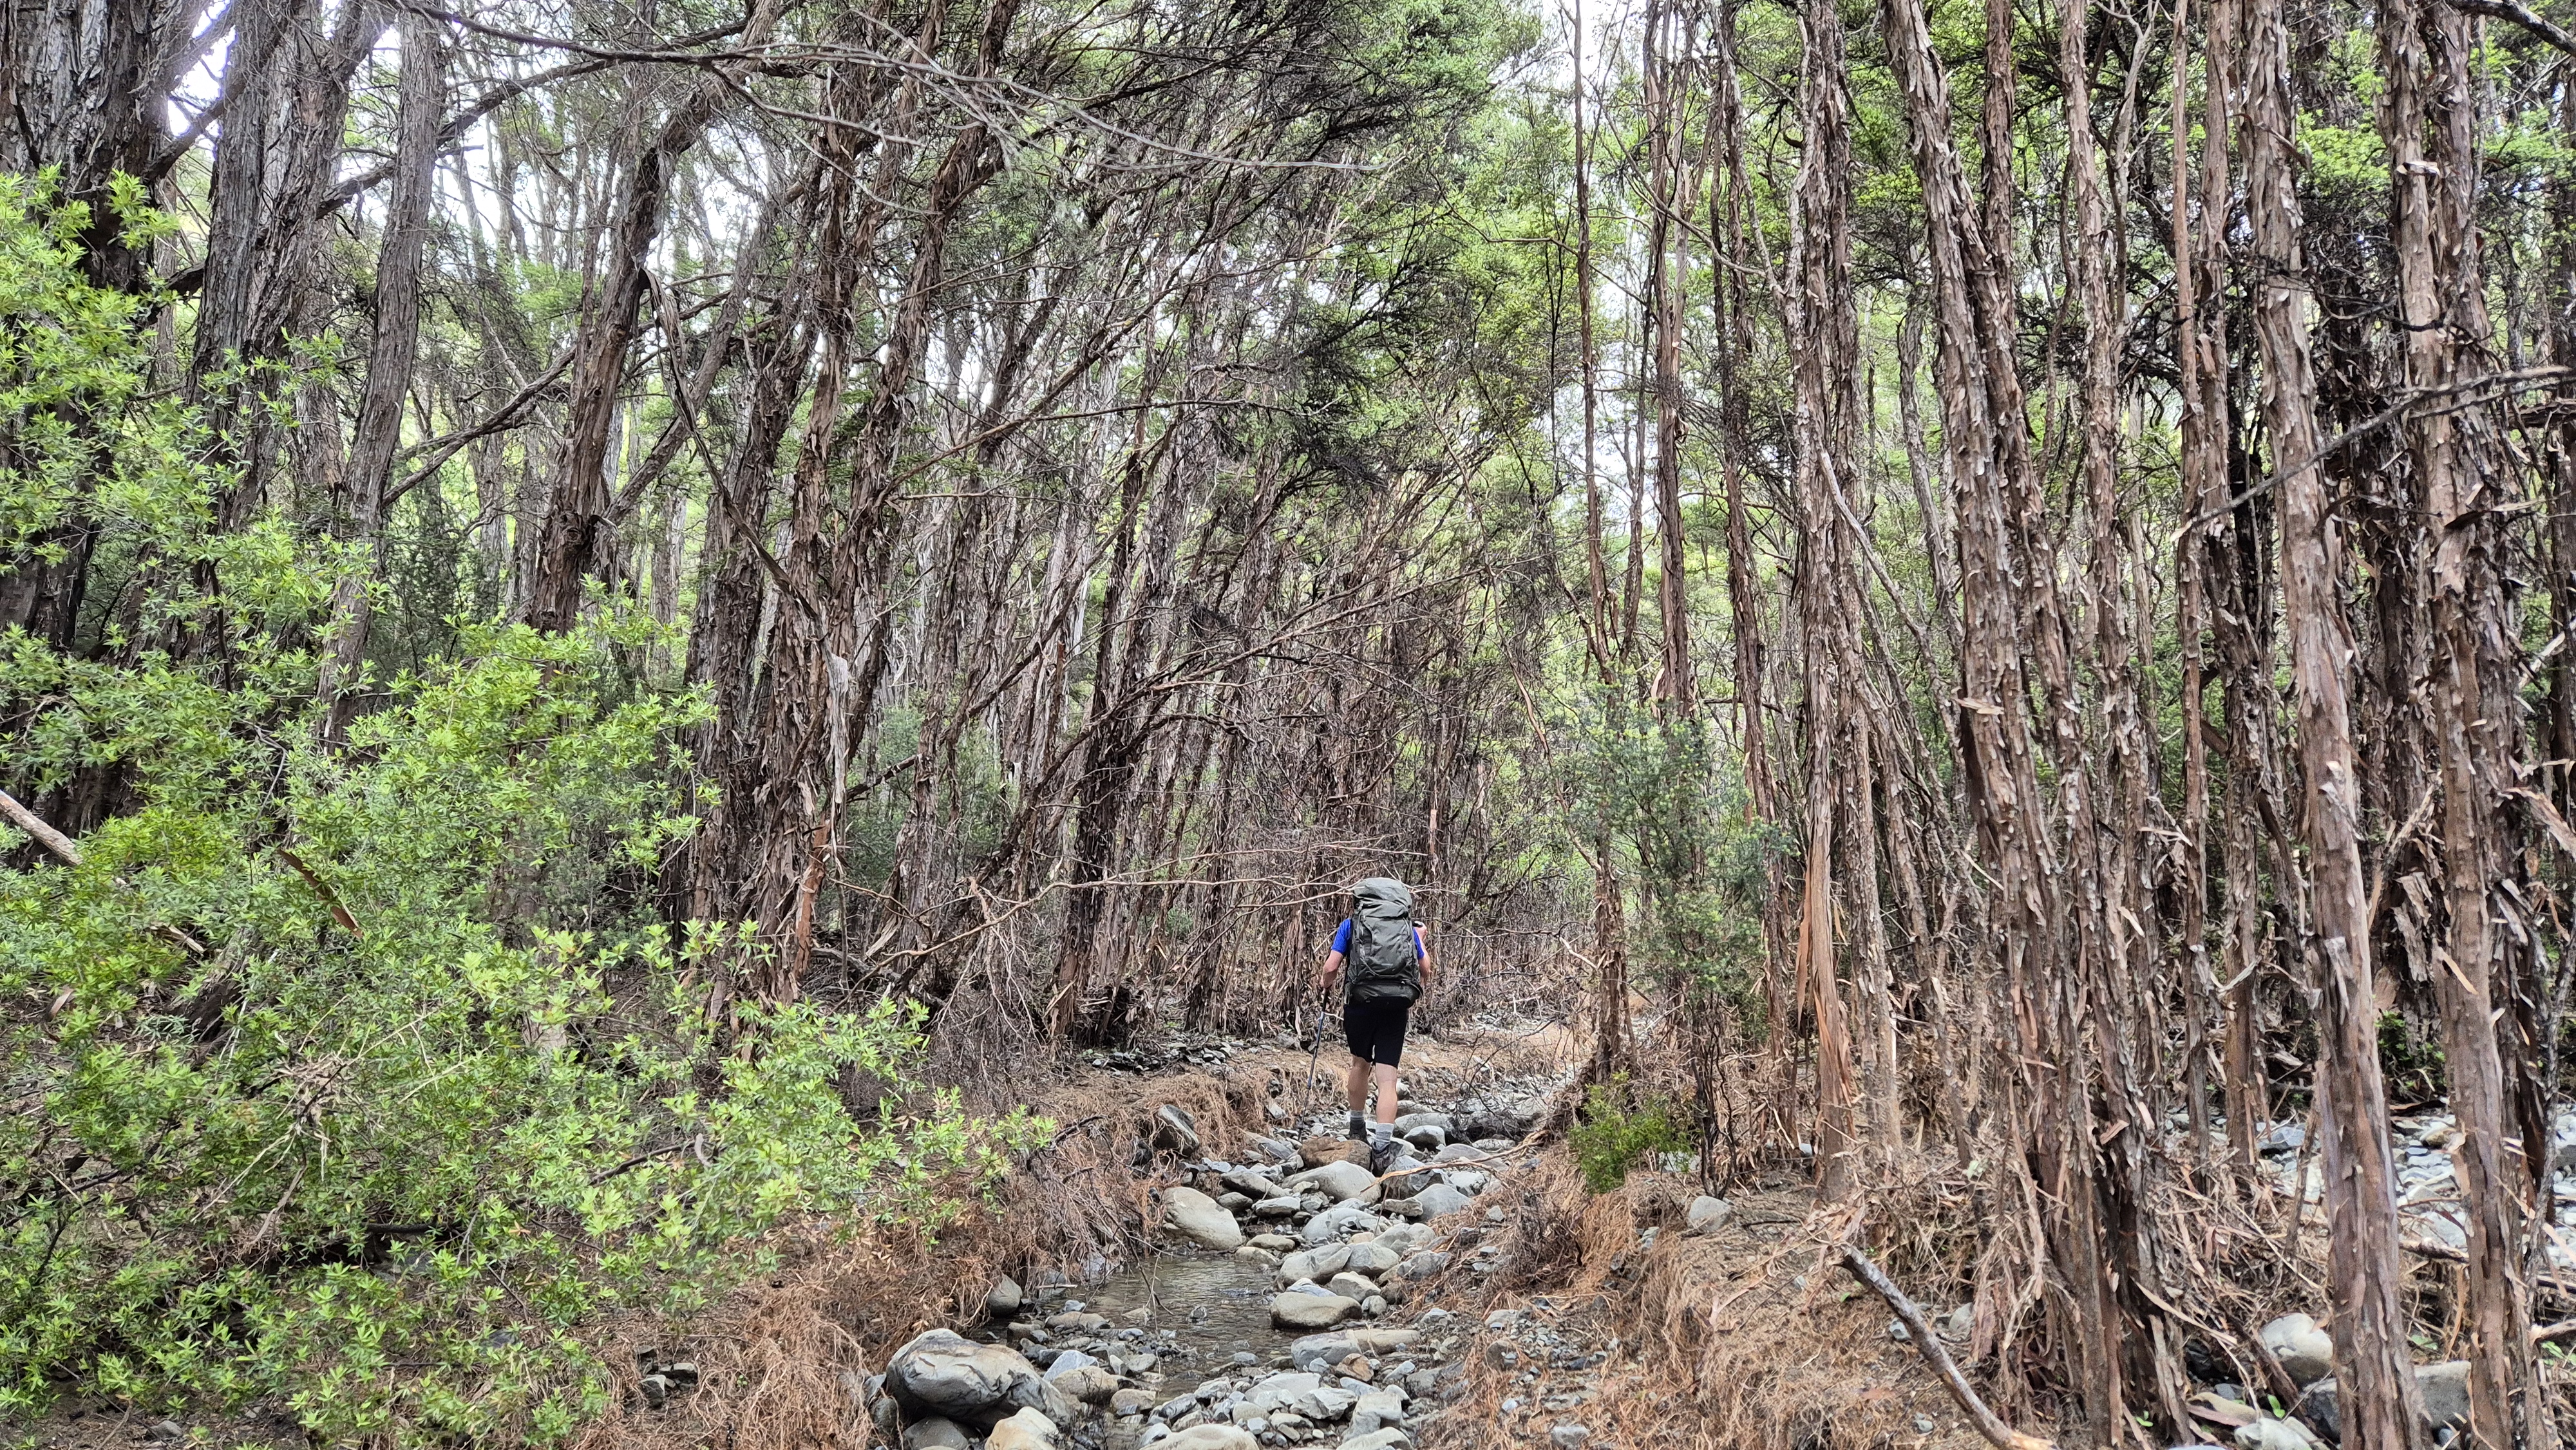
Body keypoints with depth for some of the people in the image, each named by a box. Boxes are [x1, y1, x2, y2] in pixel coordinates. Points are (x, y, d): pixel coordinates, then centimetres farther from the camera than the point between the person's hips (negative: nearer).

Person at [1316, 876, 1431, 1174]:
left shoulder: (1351, 924, 11)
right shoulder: (1409, 926, 18)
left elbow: (1331, 967, 1)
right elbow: (1426, 969, 13)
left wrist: (1326, 985, 22)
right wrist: (1414, 995, 30)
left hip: (1362, 999, -1)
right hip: (1398, 1003, 1)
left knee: (1361, 1063, 22)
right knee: (1387, 1077, -2)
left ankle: (1357, 1128, 35)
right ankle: (1382, 1147, -10)